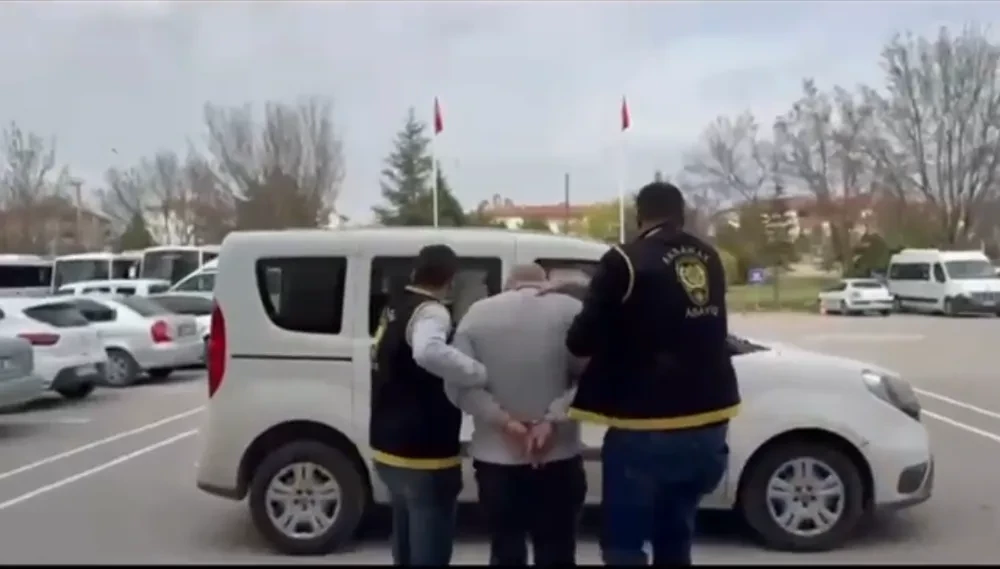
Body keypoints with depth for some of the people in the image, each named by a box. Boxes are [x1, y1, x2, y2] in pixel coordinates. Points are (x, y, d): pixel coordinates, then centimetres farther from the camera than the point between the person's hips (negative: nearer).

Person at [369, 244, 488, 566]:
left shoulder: (394, 308, 11)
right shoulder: (430, 312, -18)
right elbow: (429, 353, -40)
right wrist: (483, 374, -36)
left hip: (389, 450, 9)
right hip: (424, 457, -9)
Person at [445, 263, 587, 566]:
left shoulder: (478, 314, 4)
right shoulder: (570, 309, 0)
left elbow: (458, 382, -5)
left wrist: (503, 420, -12)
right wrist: (553, 419, -16)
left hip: (495, 459, 1)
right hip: (559, 458, -1)